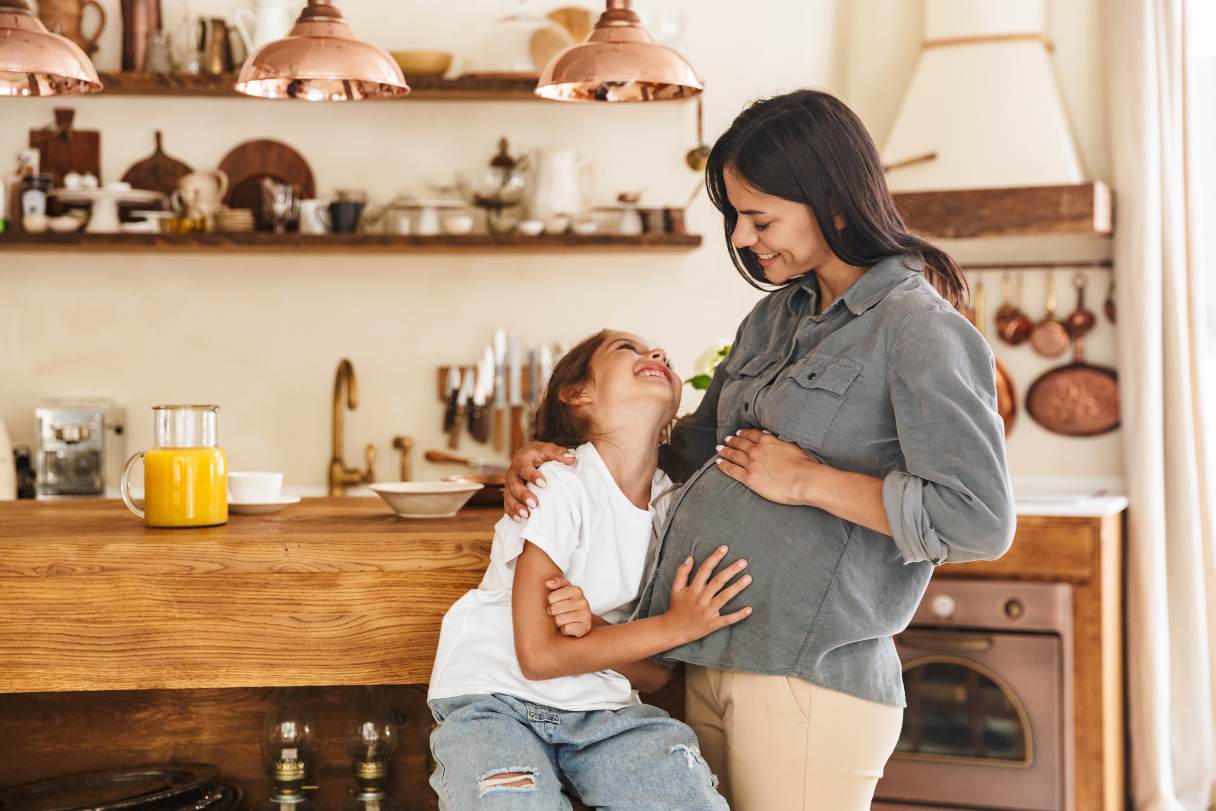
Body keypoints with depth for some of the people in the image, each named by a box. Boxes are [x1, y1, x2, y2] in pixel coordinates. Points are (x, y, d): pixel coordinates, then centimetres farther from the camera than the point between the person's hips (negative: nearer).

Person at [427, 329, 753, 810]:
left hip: (602, 712, 4)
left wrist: (593, 631, -17)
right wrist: (676, 626, -15)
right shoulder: (559, 485, -14)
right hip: (496, 699, -4)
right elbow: (539, 657, -16)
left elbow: (657, 674, 4)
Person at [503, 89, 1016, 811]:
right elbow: (703, 444, 27)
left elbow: (979, 522, -18)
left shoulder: (918, 330, -10)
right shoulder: (778, 314, 15)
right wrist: (558, 460, 14)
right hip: (712, 664, 8)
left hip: (808, 679, -8)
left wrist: (806, 481, -13)